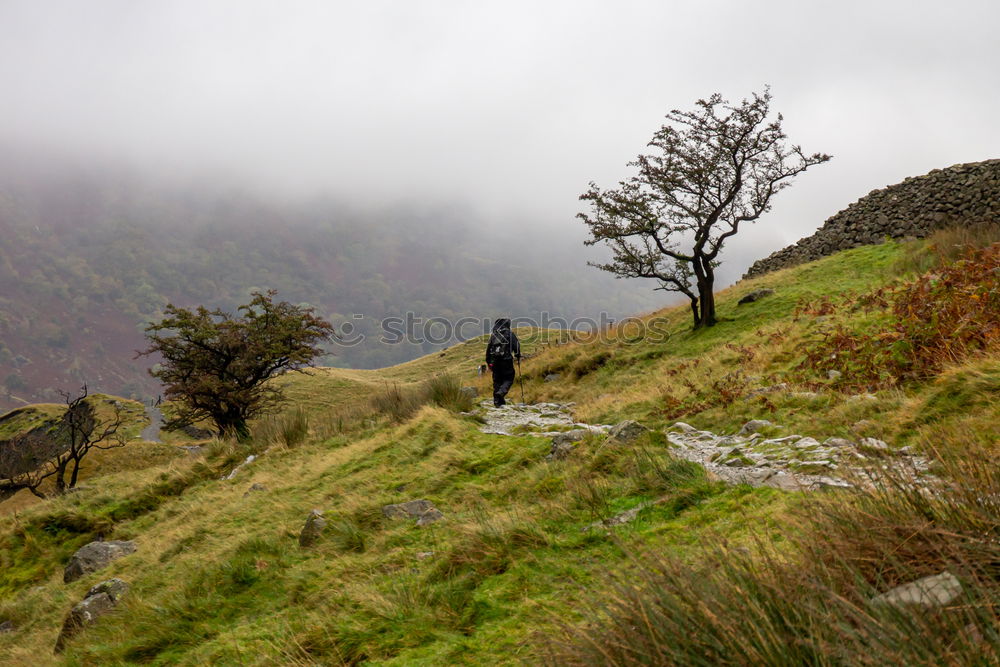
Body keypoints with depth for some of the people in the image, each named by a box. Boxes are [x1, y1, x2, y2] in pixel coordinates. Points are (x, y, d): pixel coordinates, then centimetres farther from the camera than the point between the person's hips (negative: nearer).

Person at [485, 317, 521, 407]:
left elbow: (488, 348, 14)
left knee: (497, 380, 12)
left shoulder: (493, 335, 14)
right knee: (508, 379, 5)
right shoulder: (510, 334, 2)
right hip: (507, 360, -4)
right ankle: (501, 392, -22)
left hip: (494, 360, 4)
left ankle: (497, 401, 13)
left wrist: (488, 362, 19)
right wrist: (518, 356, 10)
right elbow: (516, 346, -5)